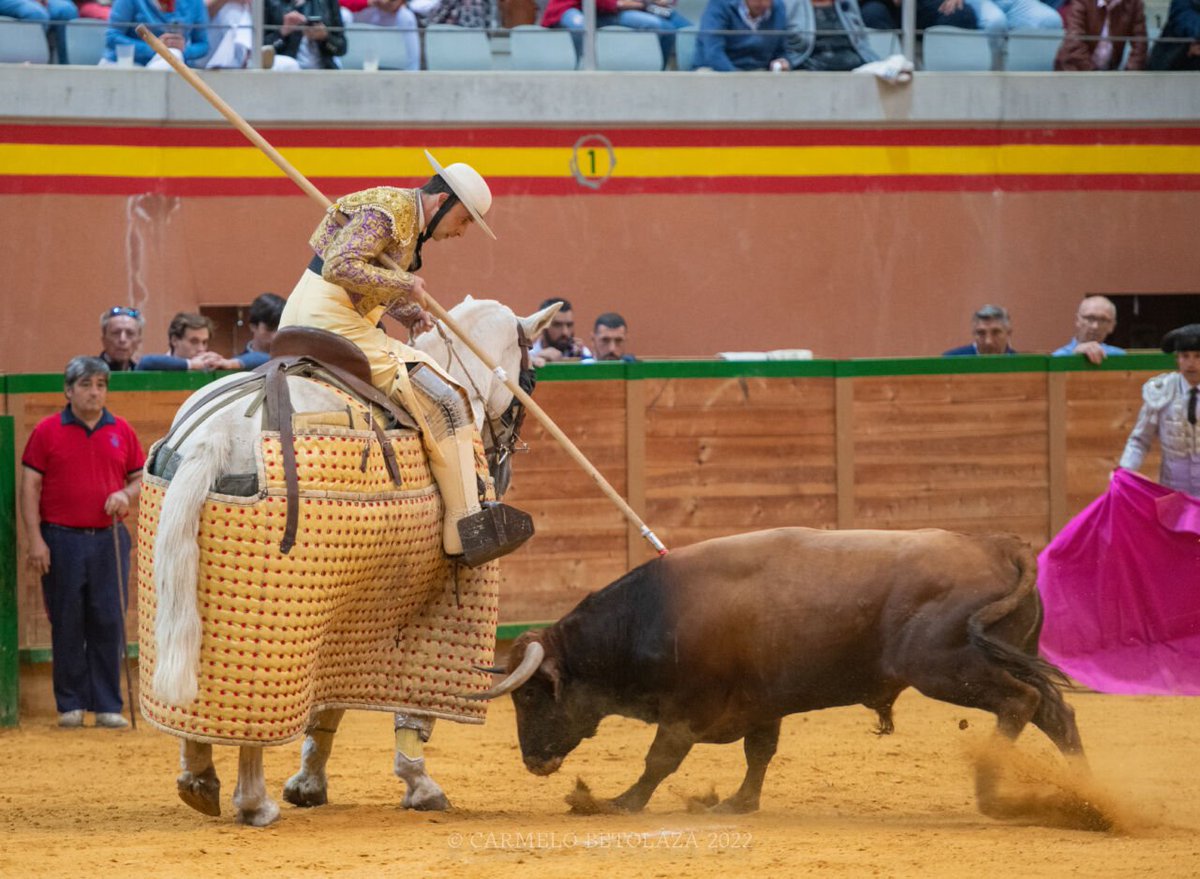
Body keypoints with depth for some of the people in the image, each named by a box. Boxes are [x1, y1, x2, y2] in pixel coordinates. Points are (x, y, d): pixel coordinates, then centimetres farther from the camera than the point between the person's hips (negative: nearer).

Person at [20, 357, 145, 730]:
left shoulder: (121, 431, 10)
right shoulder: (47, 431, 1)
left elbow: (140, 478, 17)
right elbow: (29, 485, -1)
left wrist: (126, 495, -7)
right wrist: (35, 539, -8)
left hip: (109, 541, 2)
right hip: (62, 541, -2)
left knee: (109, 624, 0)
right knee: (67, 625, 1)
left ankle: (108, 705, 6)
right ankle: (70, 704, 8)